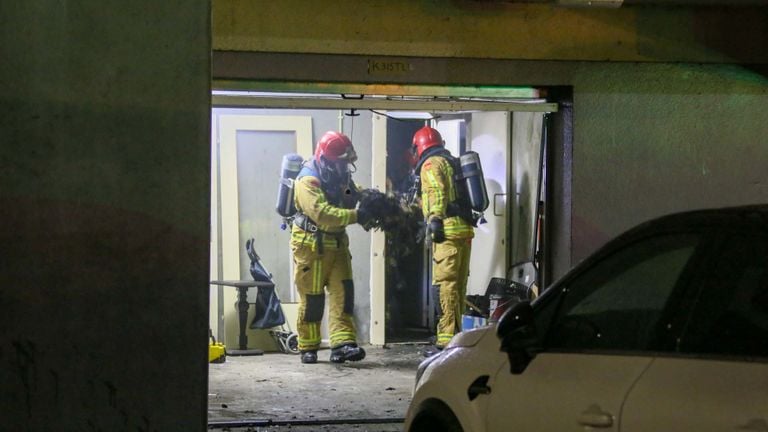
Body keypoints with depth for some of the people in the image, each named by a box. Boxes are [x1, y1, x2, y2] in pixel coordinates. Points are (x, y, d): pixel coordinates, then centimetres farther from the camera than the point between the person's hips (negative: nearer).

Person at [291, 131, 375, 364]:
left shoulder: (341, 177, 9)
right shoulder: (308, 180, -19)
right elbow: (322, 213, -31)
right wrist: (355, 216, -35)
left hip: (336, 243, 7)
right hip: (311, 246, -7)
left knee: (343, 292, -5)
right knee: (312, 298, -1)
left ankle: (343, 344, -11)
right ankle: (308, 348, 11)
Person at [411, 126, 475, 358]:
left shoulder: (431, 164, -1)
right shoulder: (451, 162, 26)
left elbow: (436, 192, -16)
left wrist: (435, 220, -21)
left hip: (448, 232, -9)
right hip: (465, 230, 9)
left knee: (444, 285, -11)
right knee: (457, 285, 15)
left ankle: (446, 339, -16)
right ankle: (455, 334, 23)